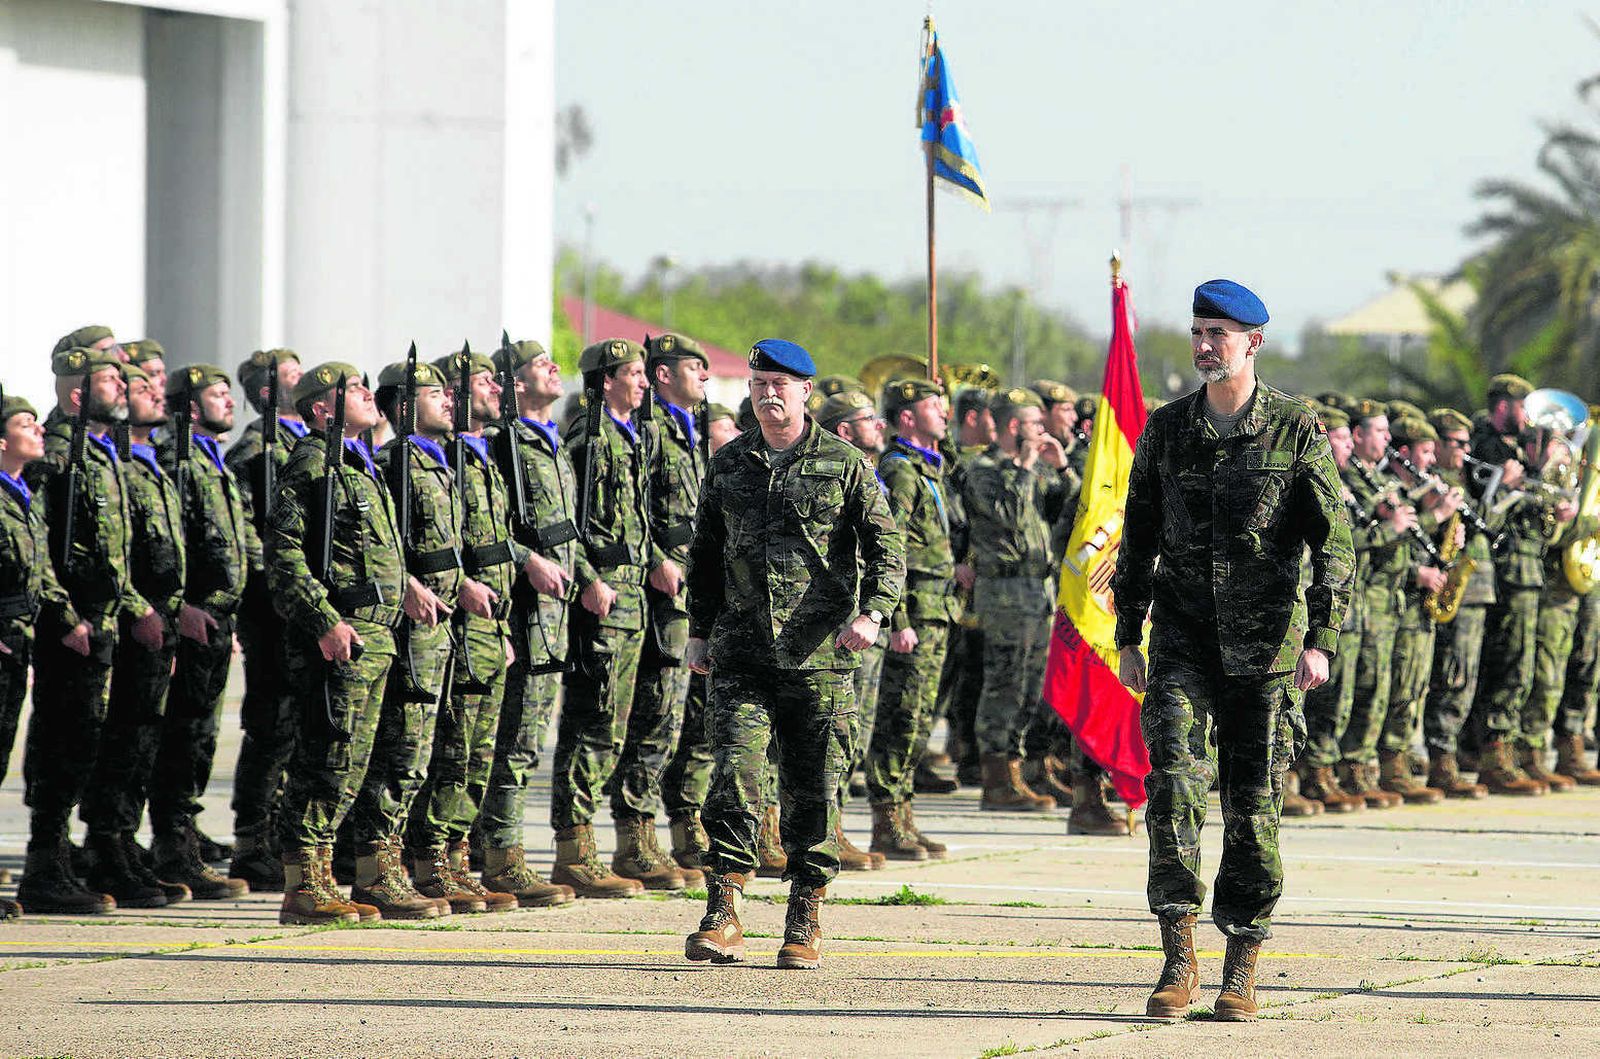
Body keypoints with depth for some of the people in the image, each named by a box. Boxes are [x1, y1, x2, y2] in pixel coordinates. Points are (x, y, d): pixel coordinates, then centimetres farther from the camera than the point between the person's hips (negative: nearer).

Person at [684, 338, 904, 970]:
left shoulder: (845, 465, 3)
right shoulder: (728, 466, 13)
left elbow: (886, 545, -1)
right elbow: (705, 554, 22)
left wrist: (871, 613, -16)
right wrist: (699, 631, 17)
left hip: (820, 655, -2)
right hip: (741, 651, 2)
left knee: (814, 789, 1)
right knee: (734, 775, -11)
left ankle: (804, 921, 11)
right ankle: (722, 916, -10)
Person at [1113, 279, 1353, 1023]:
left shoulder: (1297, 429, -3)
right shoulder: (1166, 429, 7)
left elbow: (1334, 541, -4)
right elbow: (1139, 538, 15)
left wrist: (1321, 639, -13)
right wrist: (1126, 638, 11)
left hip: (1267, 642, -2)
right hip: (1183, 638, 2)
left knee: (1255, 801, 2)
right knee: (1175, 780, -15)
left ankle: (1241, 969, 12)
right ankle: (1178, 960, -15)